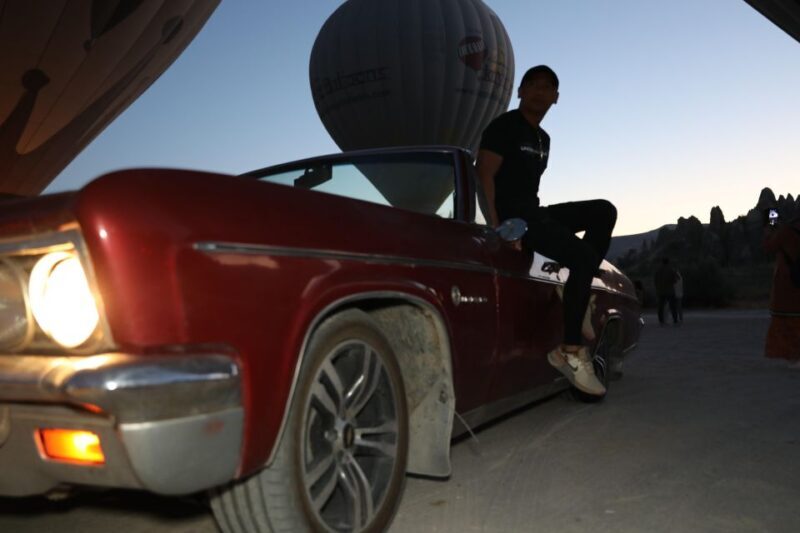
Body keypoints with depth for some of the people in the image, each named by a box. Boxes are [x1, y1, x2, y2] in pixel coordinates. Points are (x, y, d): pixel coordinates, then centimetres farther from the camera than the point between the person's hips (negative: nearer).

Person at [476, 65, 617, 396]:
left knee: (604, 211, -2)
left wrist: (538, 219, 12)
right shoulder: (504, 126, -4)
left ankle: (580, 299, -9)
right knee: (583, 257, -22)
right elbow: (484, 177, -14)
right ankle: (570, 351, -19)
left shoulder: (542, 138, 21)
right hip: (510, 215, -9)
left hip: (534, 212, 9)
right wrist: (496, 228, -24)